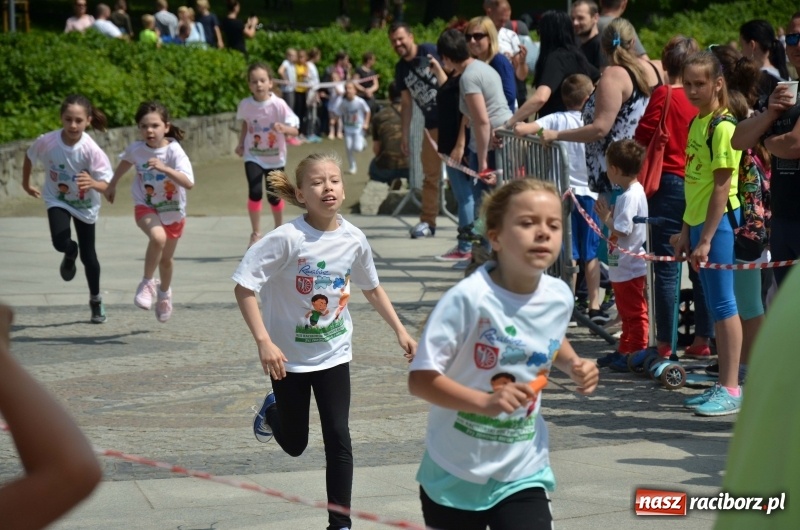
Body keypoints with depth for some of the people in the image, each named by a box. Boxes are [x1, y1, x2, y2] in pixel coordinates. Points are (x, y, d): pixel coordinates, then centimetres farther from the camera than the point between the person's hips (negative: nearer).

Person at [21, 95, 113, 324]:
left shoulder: (90, 149, -31)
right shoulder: (47, 142, -26)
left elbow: (106, 184, -31)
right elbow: (29, 157, -3)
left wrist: (92, 183, -53)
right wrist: (26, 184, 10)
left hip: (85, 204, -1)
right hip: (57, 200, 1)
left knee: (88, 255, 7)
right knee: (61, 243, -22)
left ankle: (96, 300, 32)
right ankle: (70, 255, 19)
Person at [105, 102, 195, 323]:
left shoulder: (174, 151, -25)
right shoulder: (136, 149, -15)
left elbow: (189, 183, -37)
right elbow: (125, 162, 10)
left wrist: (164, 168, -48)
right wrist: (112, 185, 22)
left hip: (173, 211, 0)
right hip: (145, 207, 0)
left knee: (167, 259, 16)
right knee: (158, 237, -32)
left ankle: (164, 292, 47)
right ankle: (147, 283, -11)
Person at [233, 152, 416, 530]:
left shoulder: (354, 240, -8)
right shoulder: (287, 239, -22)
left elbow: (372, 288, 10)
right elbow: (244, 286, -22)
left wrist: (400, 331, 8)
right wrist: (263, 341, -29)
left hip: (334, 355, 2)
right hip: (289, 357, -2)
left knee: (338, 440, -4)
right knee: (294, 445, 13)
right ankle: (273, 410, 48)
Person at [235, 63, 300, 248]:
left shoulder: (279, 105, -19)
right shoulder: (245, 105, -10)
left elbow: (294, 130, -21)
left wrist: (284, 128, -41)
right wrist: (241, 144, 1)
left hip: (275, 158, -1)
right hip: (253, 156, 1)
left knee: (274, 196, 9)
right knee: (254, 192, -16)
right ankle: (256, 234, -2)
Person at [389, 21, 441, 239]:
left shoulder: (430, 52, -8)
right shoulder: (401, 68, 12)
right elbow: (406, 103, 18)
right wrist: (405, 135, 16)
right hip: (432, 125, 7)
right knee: (430, 174, 11)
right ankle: (428, 222, 19)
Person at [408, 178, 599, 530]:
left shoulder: (559, 297, -6)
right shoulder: (469, 298, -23)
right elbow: (420, 379, -25)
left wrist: (573, 364, -1)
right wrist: (485, 402, -37)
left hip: (523, 474, 3)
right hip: (455, 473, -3)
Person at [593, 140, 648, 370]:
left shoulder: (630, 196, -21)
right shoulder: (632, 192, 10)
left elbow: (621, 230, -25)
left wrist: (605, 217, -11)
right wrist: (609, 214, 6)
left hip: (629, 267, -11)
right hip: (623, 267, 11)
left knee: (634, 314, -3)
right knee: (626, 313, 19)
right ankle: (624, 351, 29)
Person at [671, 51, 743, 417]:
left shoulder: (723, 126, -14)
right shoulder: (696, 123, 13)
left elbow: (722, 185, -17)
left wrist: (706, 239, -19)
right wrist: (686, 230, 17)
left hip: (719, 222, -9)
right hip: (699, 221, 9)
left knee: (723, 305, -7)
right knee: (715, 306, 12)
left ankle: (731, 389, -5)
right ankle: (724, 383, 17)